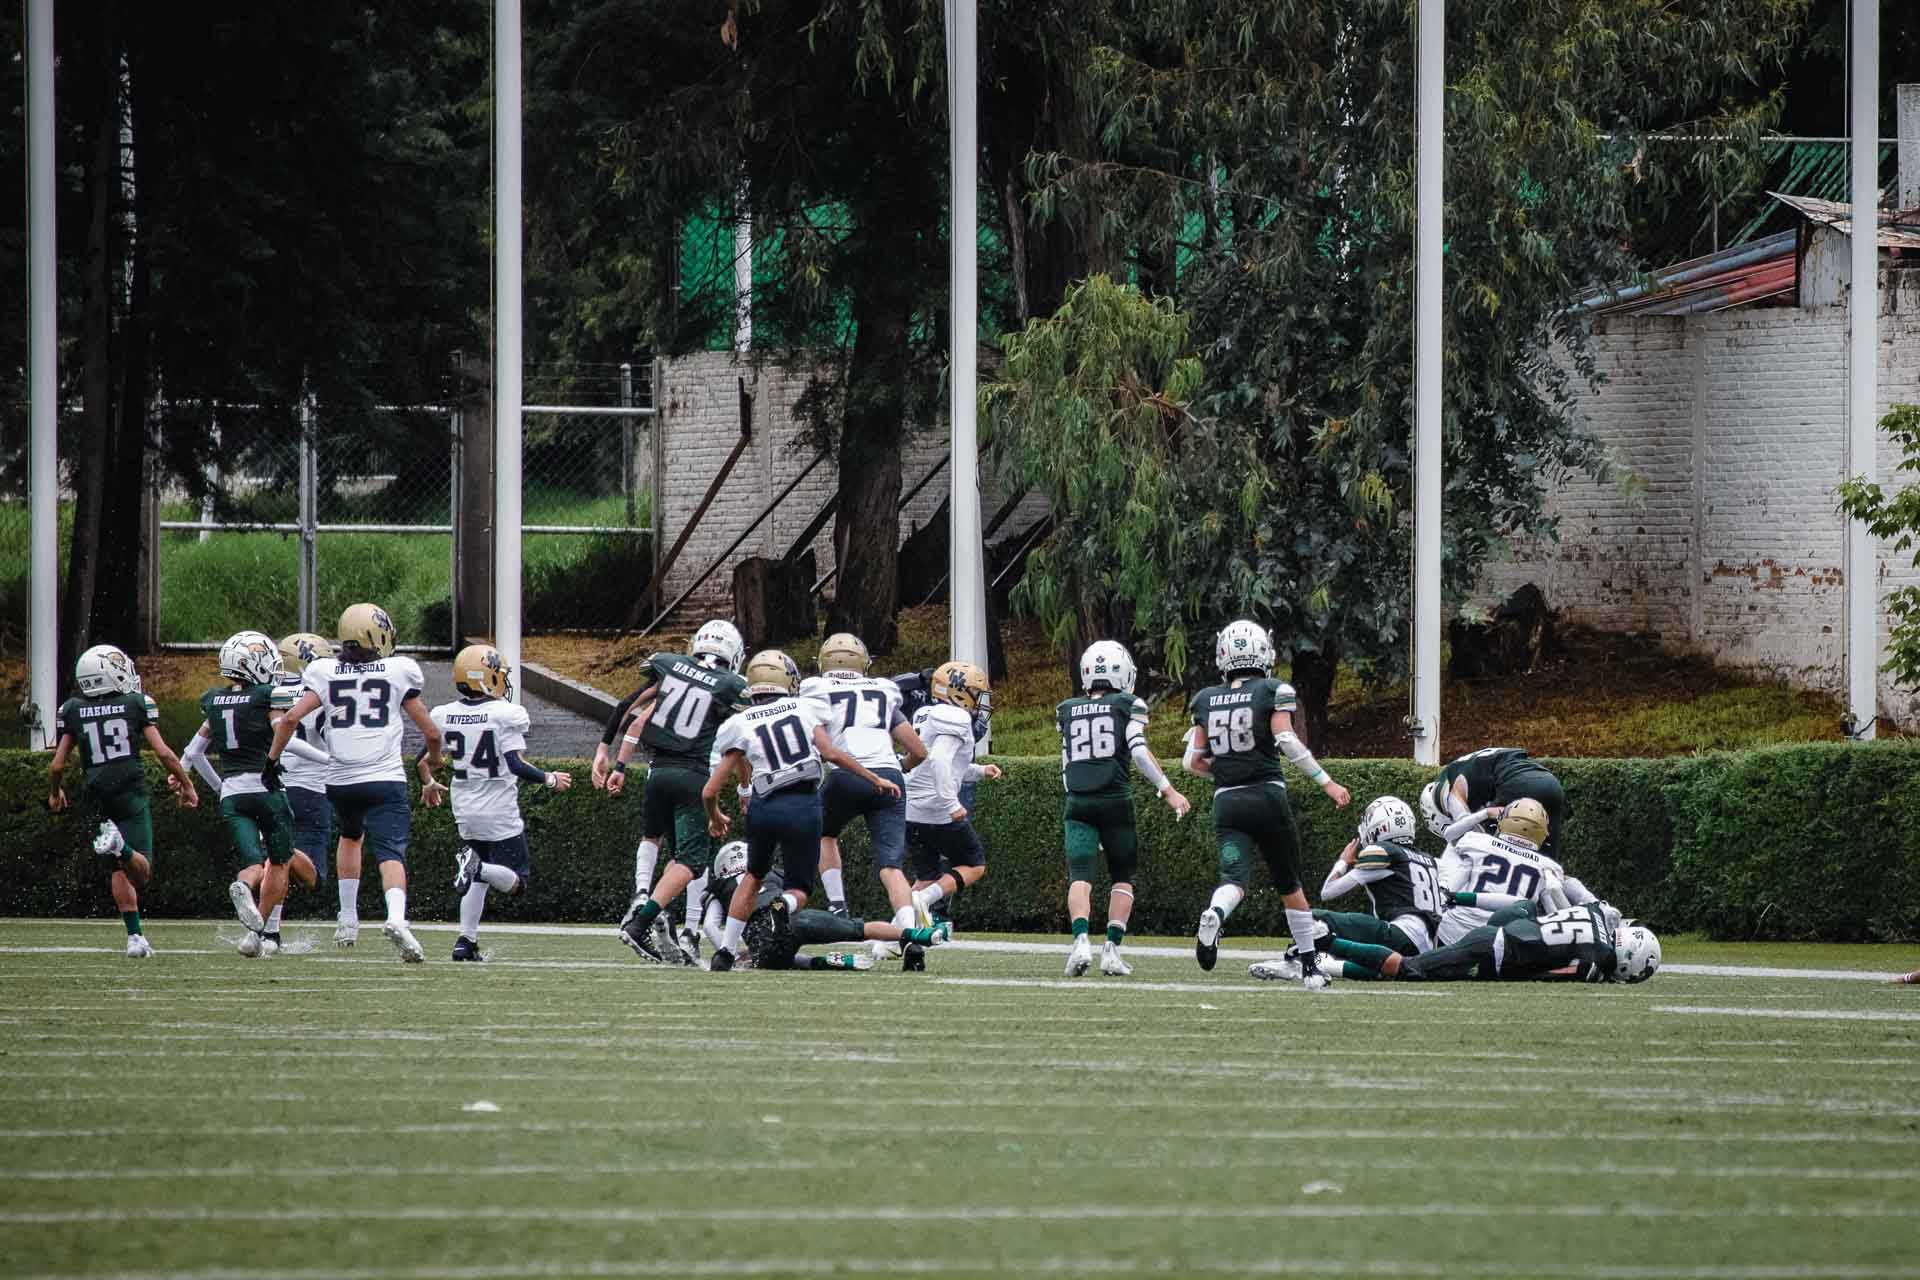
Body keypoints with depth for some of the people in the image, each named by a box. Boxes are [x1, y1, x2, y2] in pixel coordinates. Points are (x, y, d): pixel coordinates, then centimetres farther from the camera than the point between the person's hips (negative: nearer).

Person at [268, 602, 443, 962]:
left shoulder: (325, 673, 5)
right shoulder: (400, 673, 2)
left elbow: (291, 718, -6)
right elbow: (430, 731, 8)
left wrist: (272, 759, 6)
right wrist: (434, 758, 28)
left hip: (341, 780, 3)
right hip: (386, 779, -3)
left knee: (351, 837, 30)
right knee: (391, 854, -9)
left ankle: (348, 920, 28)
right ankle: (396, 917, -37)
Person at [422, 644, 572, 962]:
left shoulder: (443, 716, 0)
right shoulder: (505, 715, -15)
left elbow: (421, 760, 7)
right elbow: (516, 765, -21)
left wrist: (428, 785, 28)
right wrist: (550, 780, -5)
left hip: (466, 813, 6)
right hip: (500, 814, -6)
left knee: (478, 880, 22)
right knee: (516, 881, 4)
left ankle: (466, 941, 8)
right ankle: (478, 867, -25)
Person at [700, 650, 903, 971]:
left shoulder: (740, 725, 7)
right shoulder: (805, 709, 6)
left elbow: (710, 791, 5)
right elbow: (830, 753, -6)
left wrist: (715, 818, 26)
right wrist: (875, 779, 2)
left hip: (764, 808, 2)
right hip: (804, 807, -2)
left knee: (754, 875, 28)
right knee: (799, 890, 12)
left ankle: (726, 949, 19)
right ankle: (782, 907, -26)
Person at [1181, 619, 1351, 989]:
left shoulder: (1207, 701, 10)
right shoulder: (1273, 692, -1)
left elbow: (1192, 761, 10)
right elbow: (1287, 742, -14)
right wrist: (1327, 782, -10)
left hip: (1226, 803, 2)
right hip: (1268, 795, -2)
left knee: (1235, 878, -12)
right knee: (1289, 885, 15)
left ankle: (1213, 916, -47)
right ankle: (1310, 967, 19)